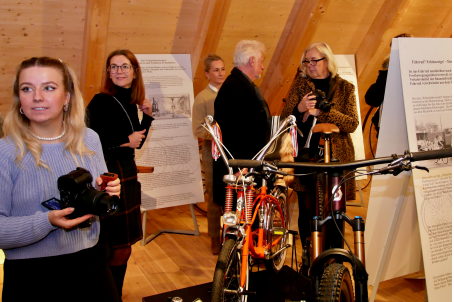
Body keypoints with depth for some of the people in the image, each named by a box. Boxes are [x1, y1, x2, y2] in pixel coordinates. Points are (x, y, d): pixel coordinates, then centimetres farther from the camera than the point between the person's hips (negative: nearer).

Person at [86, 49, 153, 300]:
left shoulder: (130, 102, 10)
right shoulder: (101, 101, -13)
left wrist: (147, 115, 4)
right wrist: (125, 141, -16)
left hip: (128, 175, 9)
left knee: (124, 245, 16)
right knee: (117, 248, -3)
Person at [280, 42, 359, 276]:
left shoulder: (345, 88, 6)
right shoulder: (300, 85, 9)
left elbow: (352, 124, -6)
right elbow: (285, 120, 3)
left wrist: (321, 112, -17)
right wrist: (299, 109, -17)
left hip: (336, 158, -1)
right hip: (305, 156, 1)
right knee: (307, 210, 3)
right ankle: (308, 259, 19)